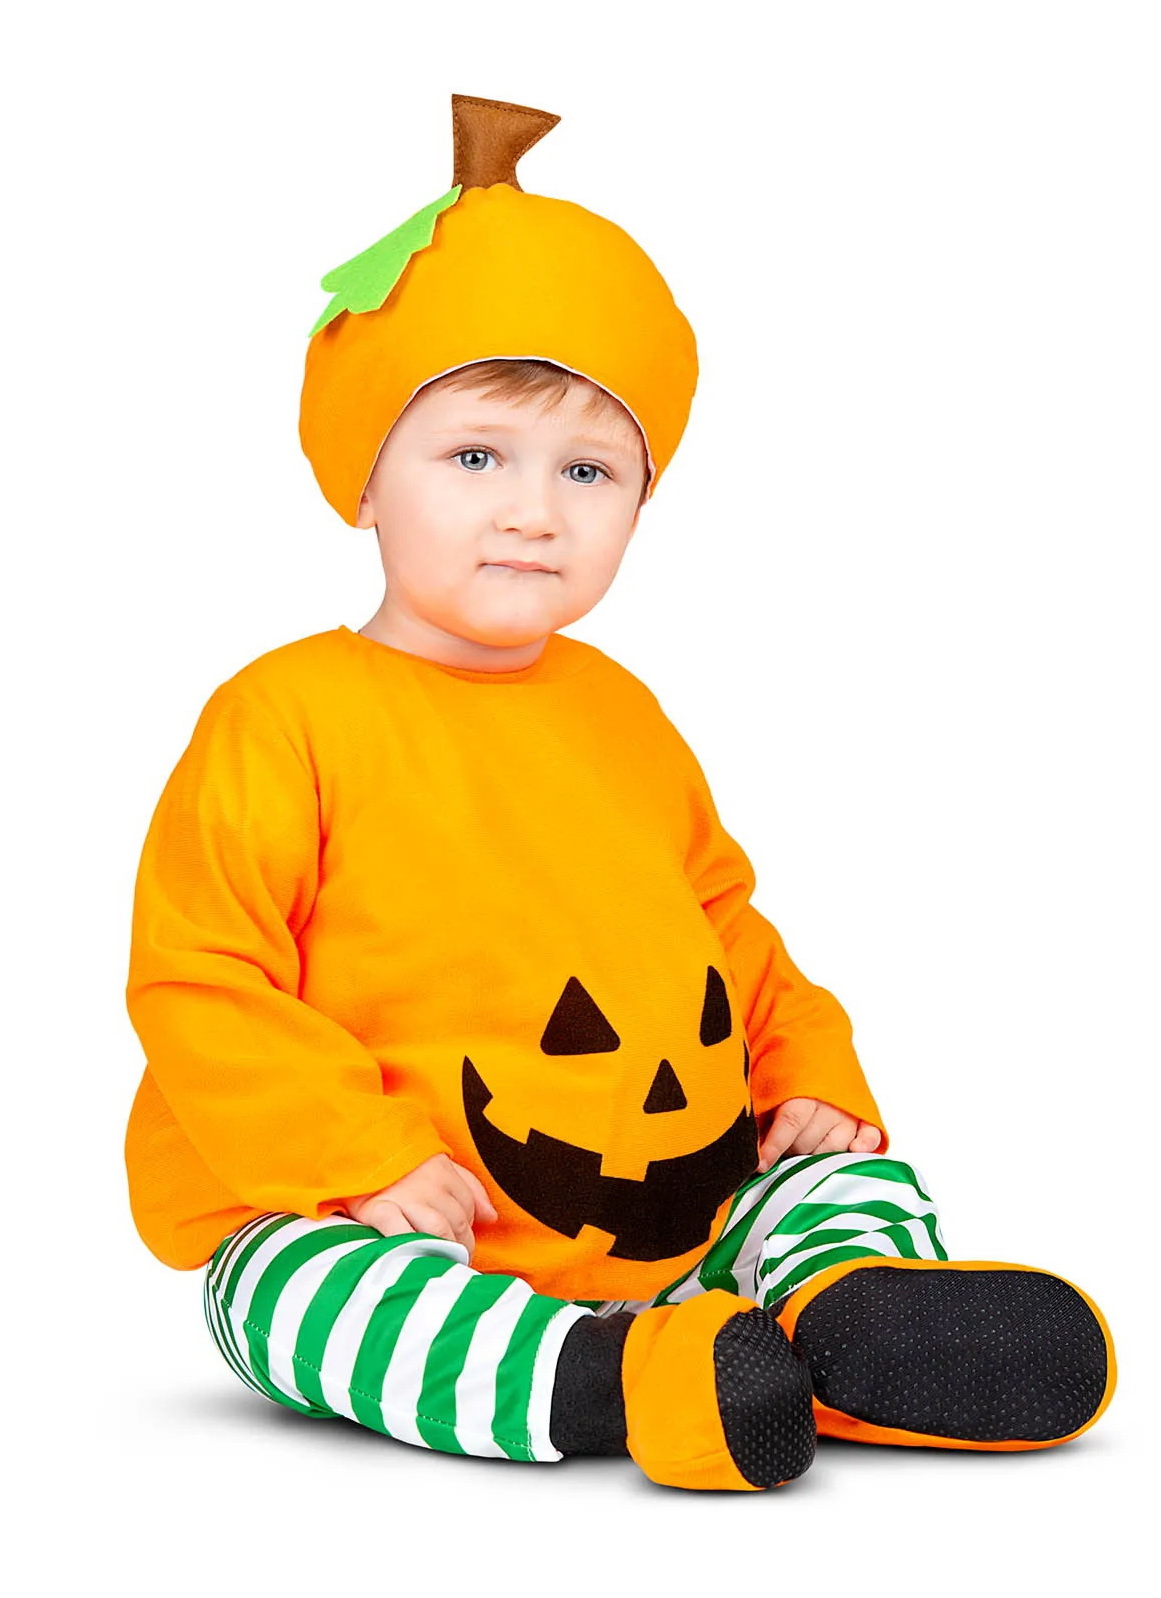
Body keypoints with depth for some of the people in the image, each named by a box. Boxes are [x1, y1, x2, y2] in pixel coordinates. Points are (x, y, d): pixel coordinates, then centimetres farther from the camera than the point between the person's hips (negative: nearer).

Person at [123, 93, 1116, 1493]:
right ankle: (599, 1378, -48)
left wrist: (810, 1074, 10)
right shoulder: (282, 718, -7)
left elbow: (719, 921, 25)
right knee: (288, 1288, -33)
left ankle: (849, 1304, -32)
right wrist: (365, 1165, -20)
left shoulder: (620, 716, 14)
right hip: (407, 1220, -6)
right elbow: (194, 983, -11)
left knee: (852, 1172, -3)